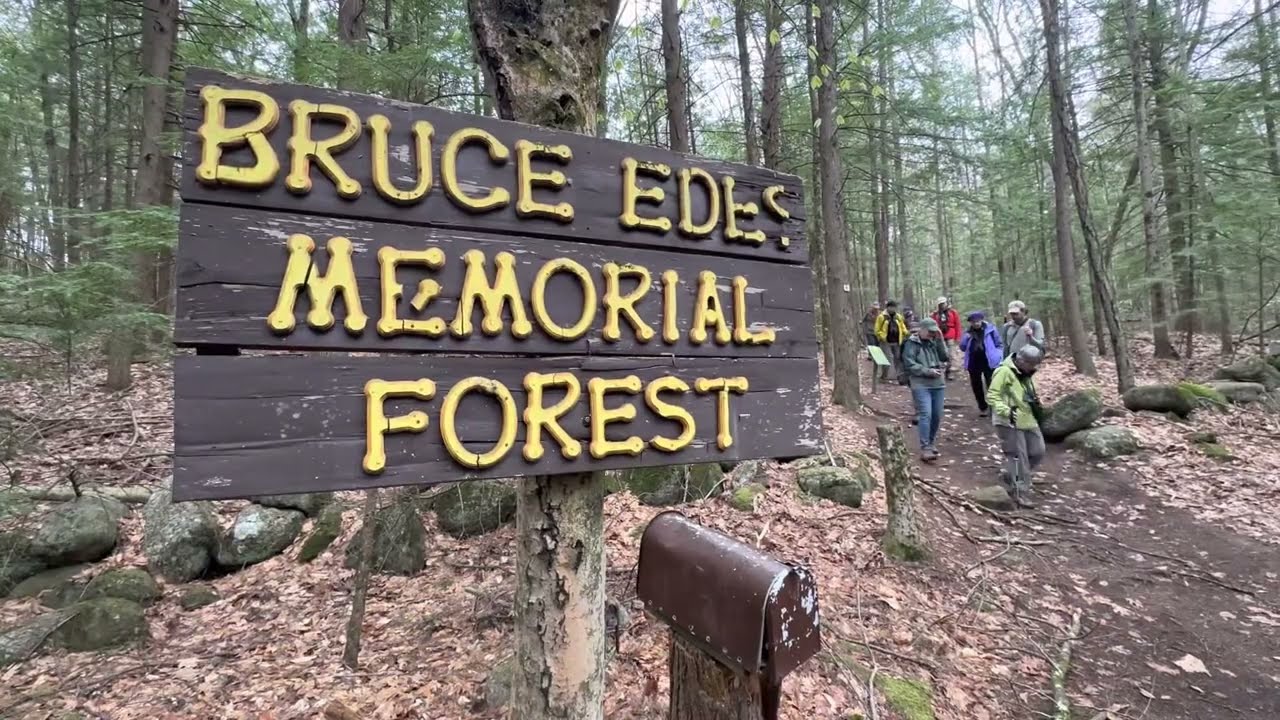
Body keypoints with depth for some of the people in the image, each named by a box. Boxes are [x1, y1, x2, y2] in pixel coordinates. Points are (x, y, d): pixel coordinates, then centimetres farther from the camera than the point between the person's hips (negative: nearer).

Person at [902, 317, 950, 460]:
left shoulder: (935, 341, 13)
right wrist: (928, 371, -16)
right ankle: (925, 448, -12)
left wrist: (940, 340, -5)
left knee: (937, 416, 9)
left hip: (938, 384, 6)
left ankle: (931, 442, 26)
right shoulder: (912, 343, -4)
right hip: (921, 385, -6)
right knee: (925, 415, -13)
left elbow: (945, 357, 2)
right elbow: (910, 364, -12)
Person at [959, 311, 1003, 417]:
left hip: (989, 362, -4)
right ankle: (983, 407, 24)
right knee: (976, 386, 10)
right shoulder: (968, 332, 6)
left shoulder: (991, 329, -4)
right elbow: (962, 347, 4)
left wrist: (1000, 359, -7)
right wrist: (967, 337, -12)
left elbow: (999, 344, 0)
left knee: (992, 385, 1)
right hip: (973, 363, 4)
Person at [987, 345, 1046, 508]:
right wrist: (1006, 411, -30)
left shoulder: (1027, 373, 12)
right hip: (1010, 423, -9)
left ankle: (1009, 476, 29)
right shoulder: (1004, 372, -17)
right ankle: (1020, 492, 7)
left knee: (1038, 452, 13)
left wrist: (1037, 404, 10)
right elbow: (992, 396, -19)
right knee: (1018, 457, -4)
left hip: (1028, 420, 9)